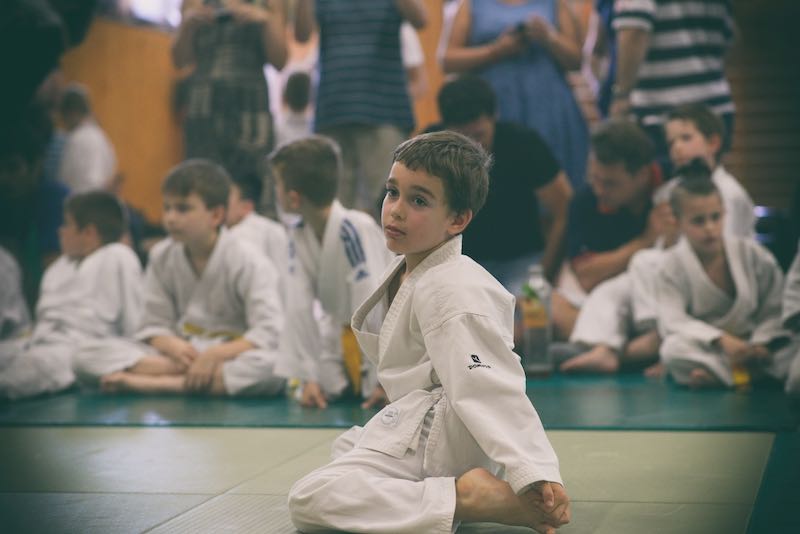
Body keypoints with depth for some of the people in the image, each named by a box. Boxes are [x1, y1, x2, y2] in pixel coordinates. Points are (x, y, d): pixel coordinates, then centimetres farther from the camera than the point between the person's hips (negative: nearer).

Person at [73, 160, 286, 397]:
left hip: (231, 356, -3)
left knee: (274, 367, -42)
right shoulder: (162, 257, 7)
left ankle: (152, 384, -34)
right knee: (87, 357, -15)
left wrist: (215, 355, -29)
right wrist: (171, 345, -20)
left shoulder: (250, 263, -7)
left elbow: (269, 332, -17)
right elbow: (153, 325, 4)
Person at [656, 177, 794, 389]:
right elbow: (673, 321, -17)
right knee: (673, 349, -34)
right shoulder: (672, 265, -6)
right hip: (703, 346, -2)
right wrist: (721, 340, -30)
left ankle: (713, 374, -23)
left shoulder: (752, 253, -1)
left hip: (748, 344, 2)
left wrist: (762, 343, -19)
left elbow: (775, 309, 1)